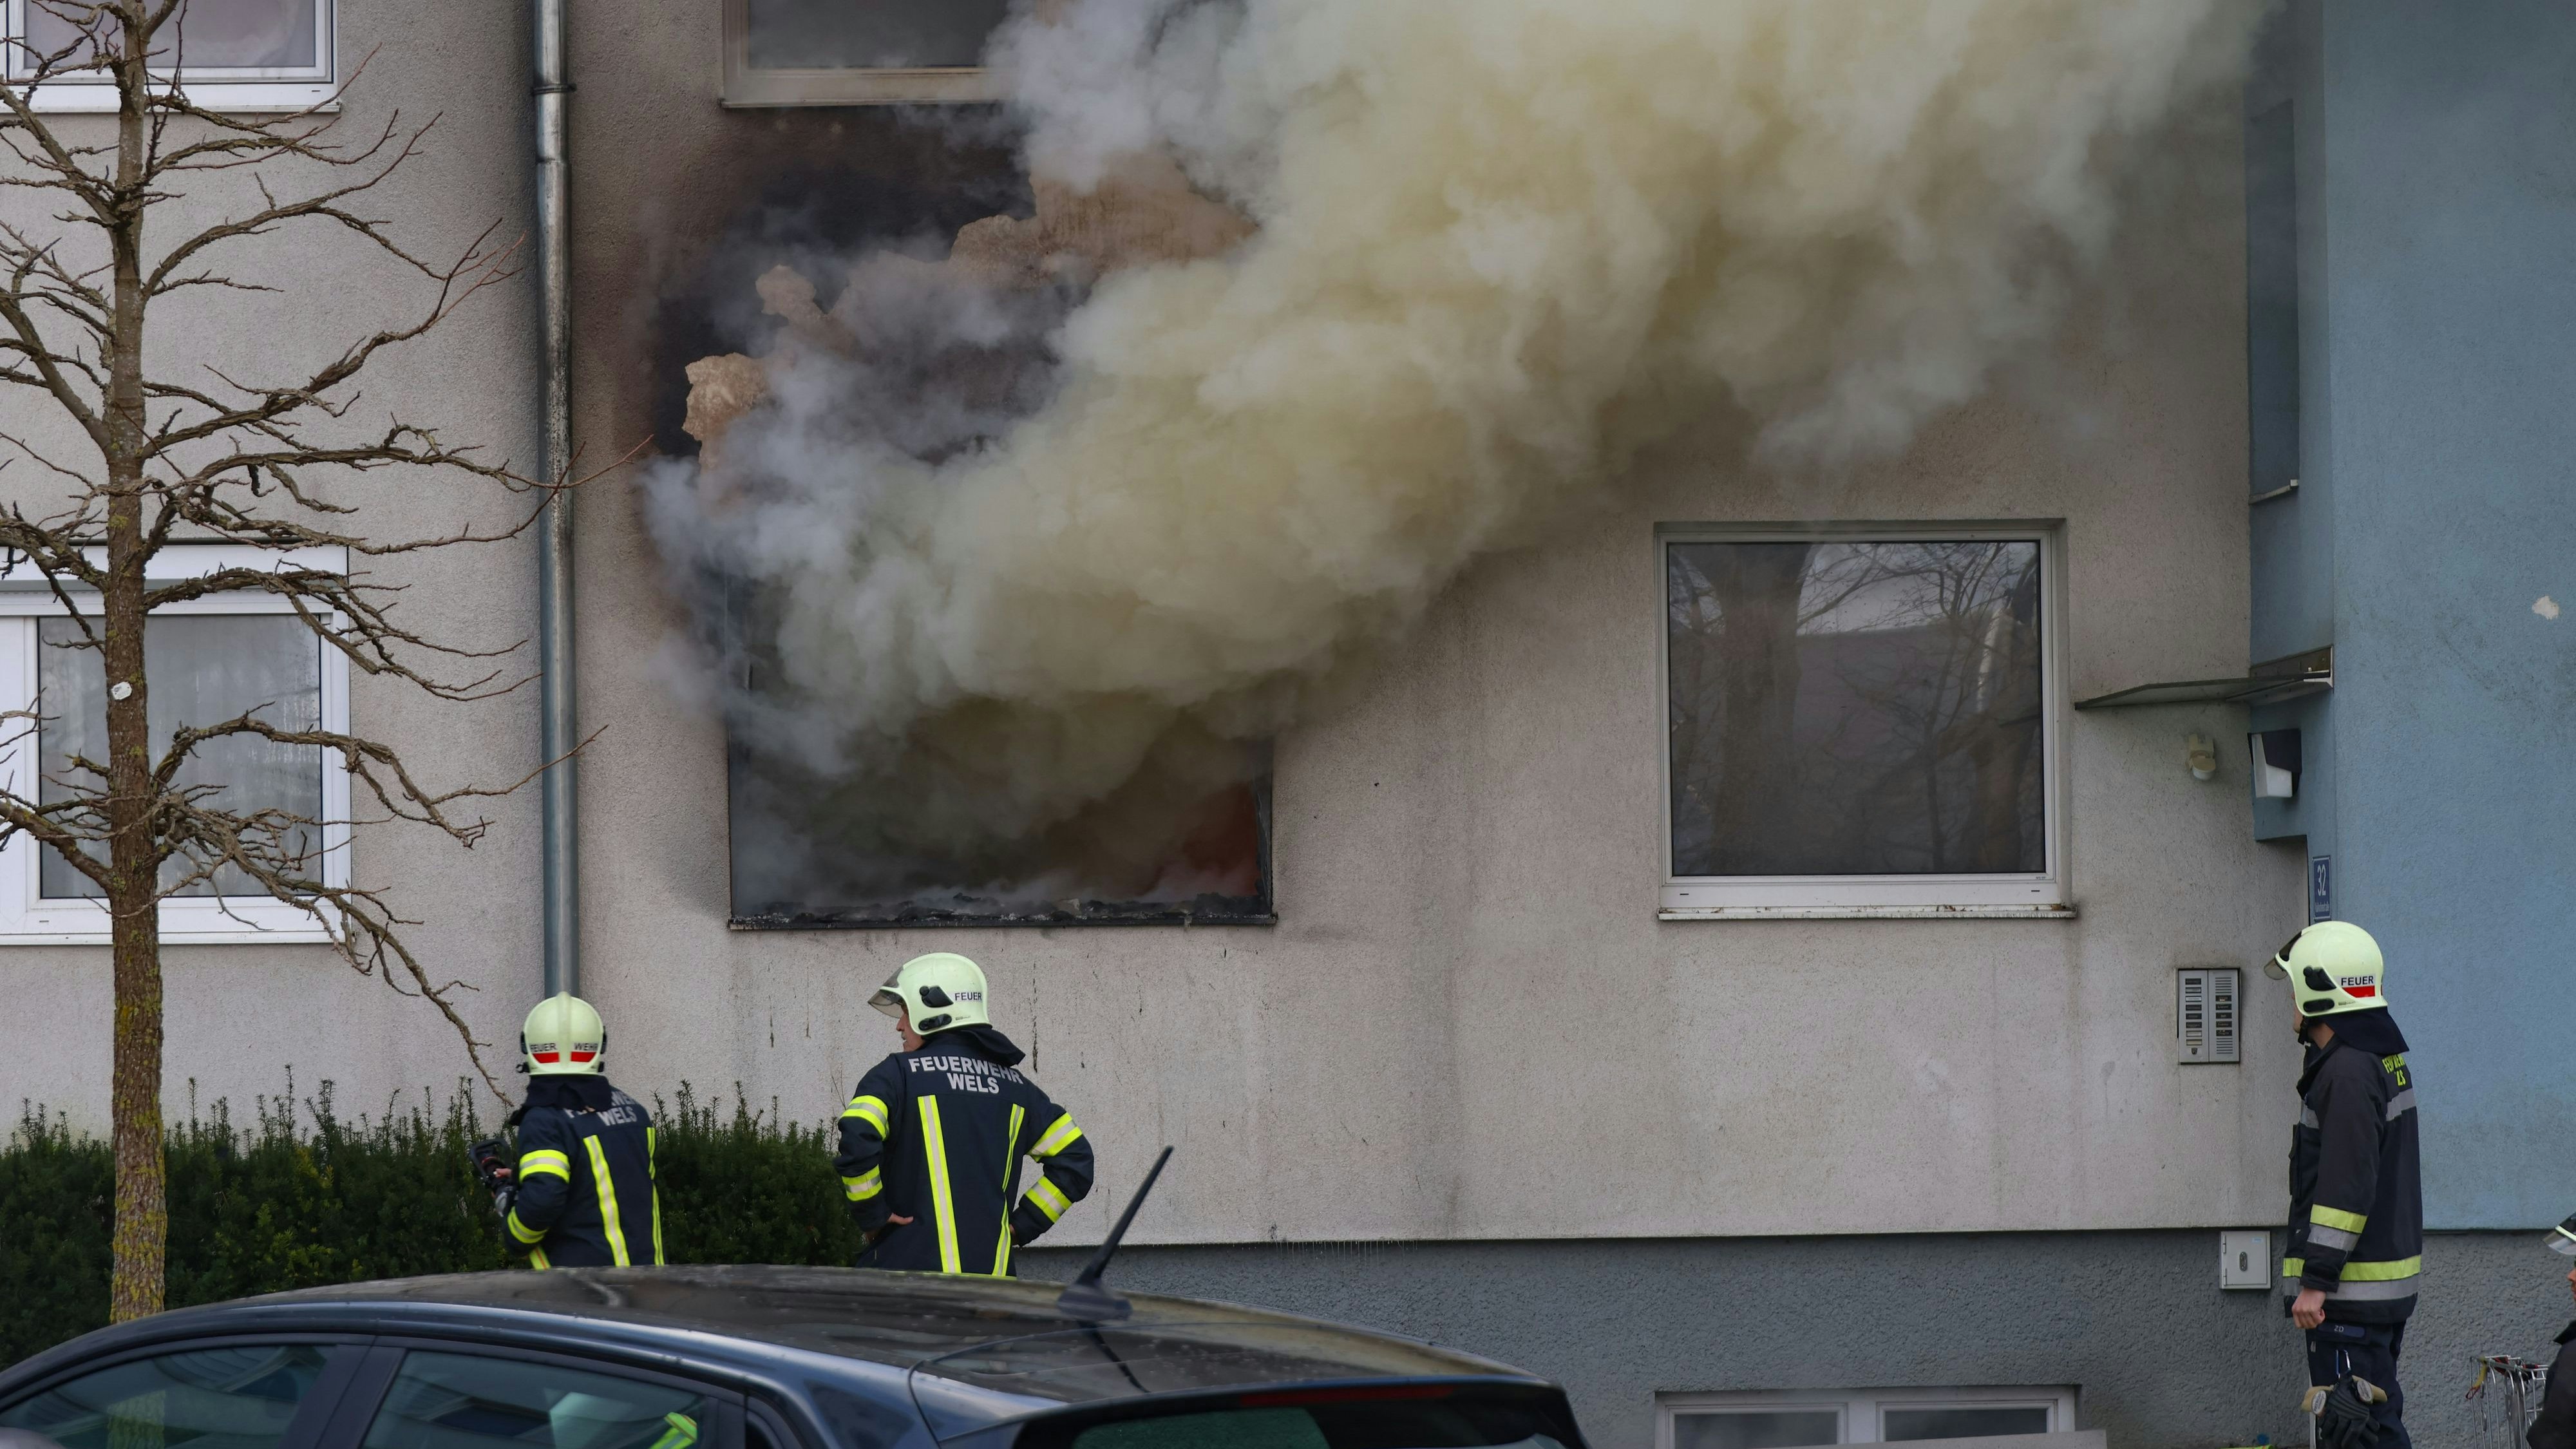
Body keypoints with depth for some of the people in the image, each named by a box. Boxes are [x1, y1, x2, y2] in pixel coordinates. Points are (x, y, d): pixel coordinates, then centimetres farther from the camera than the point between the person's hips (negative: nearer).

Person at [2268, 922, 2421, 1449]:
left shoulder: (2348, 1073, -17)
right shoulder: (2386, 1059, 15)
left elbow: (2346, 1187, -22)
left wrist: (2316, 1280, -21)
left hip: (2352, 1288, -11)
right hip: (2389, 1284, 11)